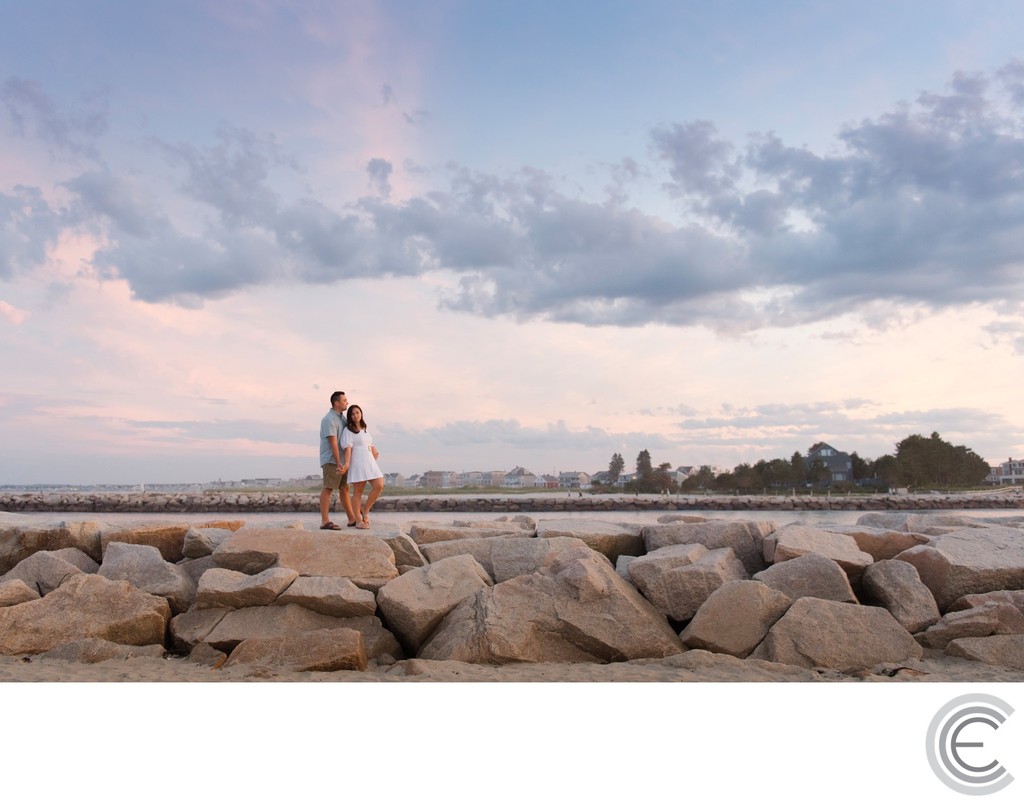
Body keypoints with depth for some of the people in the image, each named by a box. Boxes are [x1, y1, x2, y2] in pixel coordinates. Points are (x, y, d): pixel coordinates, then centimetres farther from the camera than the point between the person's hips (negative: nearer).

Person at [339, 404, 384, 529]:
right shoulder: (348, 430, -1)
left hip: (370, 463, 6)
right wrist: (347, 464, -23)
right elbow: (348, 448, -12)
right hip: (357, 463, -6)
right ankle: (358, 521, 1)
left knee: (379, 486, -11)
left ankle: (365, 509, 5)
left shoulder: (364, 430, 20)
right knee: (358, 491, -4)